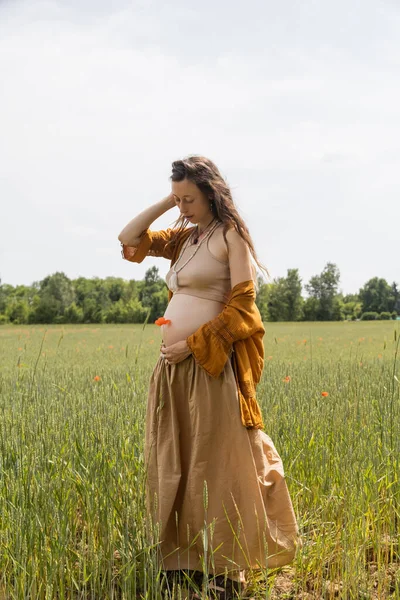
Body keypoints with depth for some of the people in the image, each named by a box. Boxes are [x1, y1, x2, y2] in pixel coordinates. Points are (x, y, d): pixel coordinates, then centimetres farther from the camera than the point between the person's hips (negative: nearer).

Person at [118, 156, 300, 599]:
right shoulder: (184, 238, 16)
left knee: (215, 467, -3)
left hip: (210, 367, -8)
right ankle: (184, 563, 21)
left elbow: (242, 306, -11)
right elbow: (128, 238, 20)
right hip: (173, 368, 8)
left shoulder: (230, 234, -5)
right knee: (175, 467, 10)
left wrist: (193, 344, -15)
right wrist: (167, 202, 12)